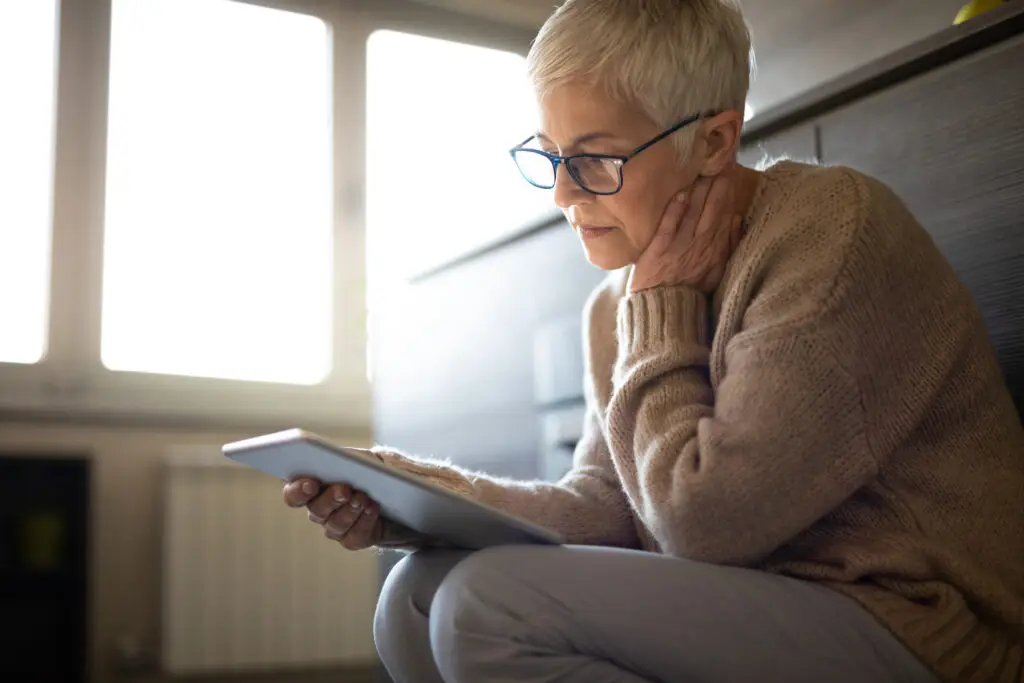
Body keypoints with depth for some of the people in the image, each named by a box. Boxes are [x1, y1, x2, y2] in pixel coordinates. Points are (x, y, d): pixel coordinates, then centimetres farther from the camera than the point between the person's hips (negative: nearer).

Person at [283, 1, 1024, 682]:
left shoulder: (832, 228, -17)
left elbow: (704, 520, -20)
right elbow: (602, 506, 5)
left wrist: (662, 309, -11)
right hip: (761, 608, 7)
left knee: (491, 603, -20)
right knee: (418, 597, -3)